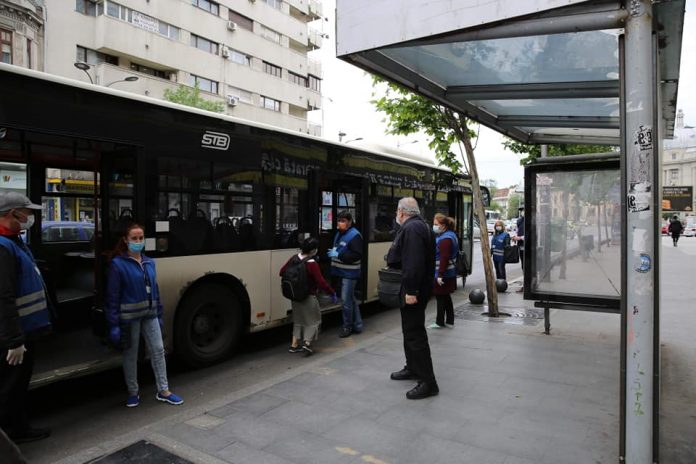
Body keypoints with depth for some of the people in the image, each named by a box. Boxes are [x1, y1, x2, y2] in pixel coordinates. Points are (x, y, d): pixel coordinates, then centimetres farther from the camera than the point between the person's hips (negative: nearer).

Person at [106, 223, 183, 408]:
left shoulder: (149, 263, 7)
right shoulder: (118, 264, -9)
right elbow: (112, 296, -11)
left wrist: (159, 315, 12)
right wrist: (114, 324, -14)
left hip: (149, 315, 5)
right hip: (130, 317, -5)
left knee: (158, 349, 5)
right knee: (131, 354, 9)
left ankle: (163, 391, 15)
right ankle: (133, 392, 26)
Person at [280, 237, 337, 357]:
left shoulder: (294, 258, -3)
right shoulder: (312, 264, -23)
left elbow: (282, 272, 6)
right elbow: (321, 282, -23)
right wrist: (332, 293, -13)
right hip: (308, 297, -7)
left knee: (298, 319, 21)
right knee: (313, 320, 12)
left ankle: (294, 345, 23)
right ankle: (307, 344, 1)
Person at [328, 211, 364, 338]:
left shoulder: (354, 235, -16)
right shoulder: (339, 233, 13)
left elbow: (357, 255, -23)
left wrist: (338, 255, -25)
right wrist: (332, 253, 8)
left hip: (349, 274, -9)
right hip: (342, 272, 9)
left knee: (346, 300, -3)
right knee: (351, 299, 16)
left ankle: (347, 327, 12)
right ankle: (357, 325, 27)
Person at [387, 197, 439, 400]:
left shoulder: (411, 228, -19)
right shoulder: (421, 225, 15)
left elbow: (413, 262, -29)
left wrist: (411, 290, -28)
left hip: (413, 290, -11)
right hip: (416, 287, 11)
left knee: (415, 333, -7)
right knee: (411, 329, 22)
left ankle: (428, 382, -1)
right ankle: (413, 368, 36)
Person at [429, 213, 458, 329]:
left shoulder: (445, 239, -19)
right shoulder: (449, 235, 14)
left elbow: (444, 259, -25)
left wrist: (440, 275, -25)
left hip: (442, 274, -10)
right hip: (449, 272, 10)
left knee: (440, 297, 0)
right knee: (446, 296, 16)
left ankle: (440, 322, 9)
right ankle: (450, 321, 24)